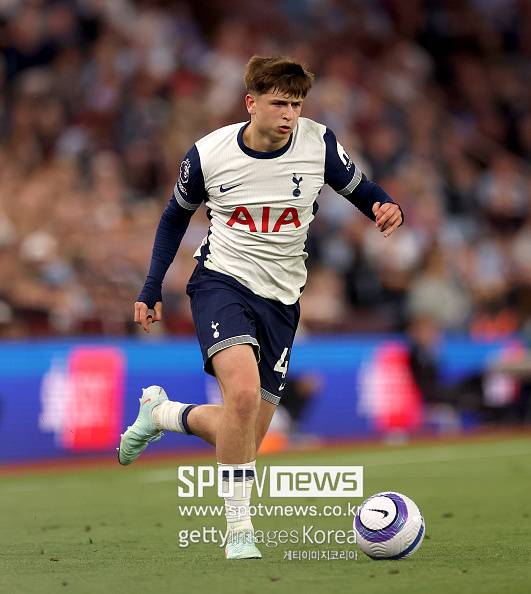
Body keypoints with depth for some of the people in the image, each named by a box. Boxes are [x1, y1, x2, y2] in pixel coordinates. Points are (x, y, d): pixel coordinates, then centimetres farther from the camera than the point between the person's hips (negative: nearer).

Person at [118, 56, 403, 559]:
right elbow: (176, 216, 10)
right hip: (222, 282, -3)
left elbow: (358, 188, 9)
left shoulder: (319, 144, -6)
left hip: (280, 300, 3)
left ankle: (160, 412, 35)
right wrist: (151, 290, 8)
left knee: (244, 438, 4)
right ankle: (238, 530, -20)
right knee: (244, 391, -31)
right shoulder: (207, 154, -7)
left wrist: (386, 208, -14)